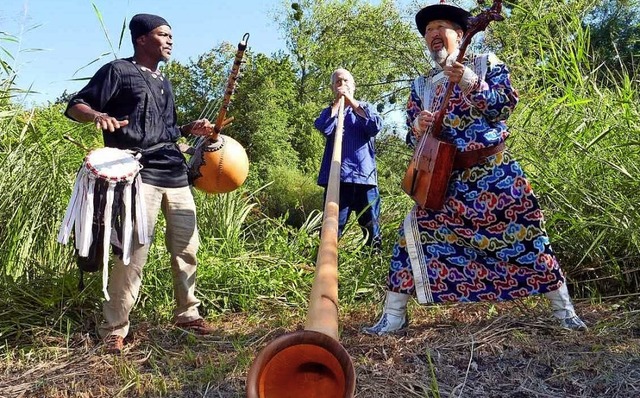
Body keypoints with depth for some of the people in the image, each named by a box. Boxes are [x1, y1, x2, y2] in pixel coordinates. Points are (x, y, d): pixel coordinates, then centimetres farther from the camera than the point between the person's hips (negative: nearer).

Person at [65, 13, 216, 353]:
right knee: (134, 252, -10)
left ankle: (186, 313, 24)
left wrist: (191, 130, 11)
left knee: (187, 247, 9)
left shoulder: (163, 81, 22)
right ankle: (114, 329, 4)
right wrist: (98, 115, -23)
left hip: (175, 173, 7)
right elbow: (75, 106, -2)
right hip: (139, 174, -7)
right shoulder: (118, 71, 1)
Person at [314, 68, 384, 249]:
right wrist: (337, 101, 0)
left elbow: (376, 126, -6)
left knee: (372, 226, 2)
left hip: (365, 174, 0)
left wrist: (351, 101, -2)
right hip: (337, 176, 0)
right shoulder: (329, 111, 17)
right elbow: (324, 128, -7)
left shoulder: (366, 107, 17)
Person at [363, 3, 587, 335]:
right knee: (414, 231, -6)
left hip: (493, 170, -2)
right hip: (446, 177, 3)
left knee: (523, 233, -1)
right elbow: (414, 136, 13)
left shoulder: (485, 63, 5)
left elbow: (506, 105, -9)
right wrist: (418, 126, -11)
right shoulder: (421, 85, 14)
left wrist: (472, 85, -23)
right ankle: (393, 315, 3)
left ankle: (564, 309, 17)